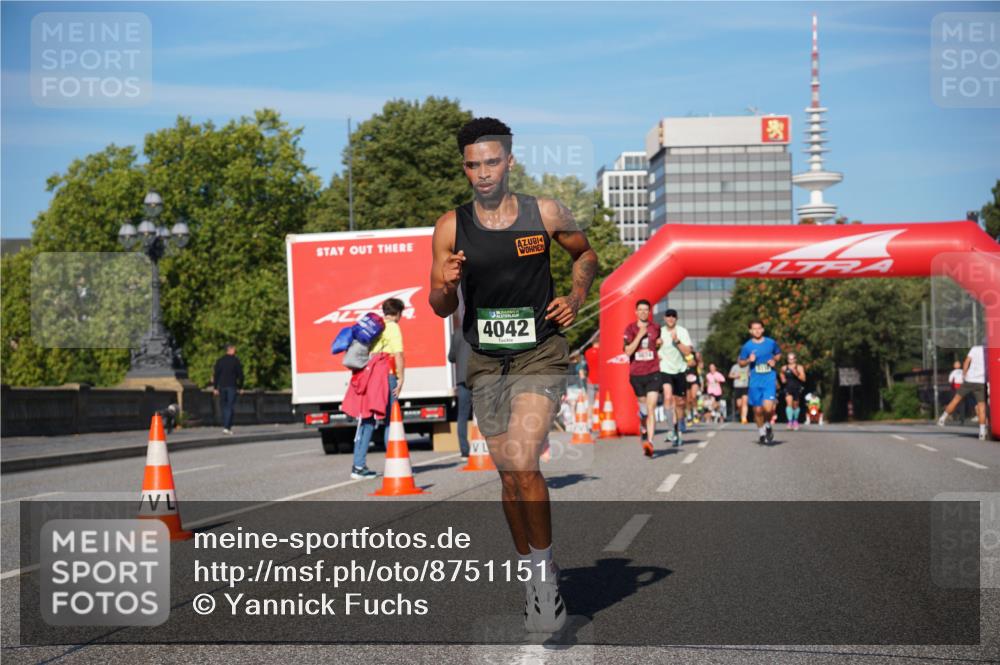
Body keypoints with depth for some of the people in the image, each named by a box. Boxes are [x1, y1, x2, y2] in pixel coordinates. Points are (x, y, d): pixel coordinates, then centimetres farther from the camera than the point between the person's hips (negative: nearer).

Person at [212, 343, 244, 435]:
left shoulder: (219, 361, 6)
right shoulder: (236, 361, -3)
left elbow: (215, 375, 4)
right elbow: (240, 375, -3)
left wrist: (215, 388, 7)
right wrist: (240, 387, 5)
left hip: (222, 386, 3)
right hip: (232, 386, -3)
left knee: (224, 406, 13)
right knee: (231, 407, -4)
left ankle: (226, 426, 15)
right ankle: (227, 427, -15)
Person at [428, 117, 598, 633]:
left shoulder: (545, 214, -4)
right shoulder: (451, 228, -2)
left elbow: (585, 254, 16)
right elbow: (440, 309, 2)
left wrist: (576, 299, -1)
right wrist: (447, 286, -20)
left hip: (540, 356, -3)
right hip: (486, 362, 3)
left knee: (522, 463, -20)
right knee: (508, 475, 9)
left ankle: (544, 564, -4)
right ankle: (530, 572, 25)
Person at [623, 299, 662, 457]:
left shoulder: (656, 328, 8)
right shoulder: (630, 328, 1)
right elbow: (628, 351, -12)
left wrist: (659, 344, 12)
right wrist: (640, 335, -16)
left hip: (653, 373, 0)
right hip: (636, 374, 0)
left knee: (651, 408, -14)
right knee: (643, 407, 13)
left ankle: (649, 442, -23)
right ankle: (643, 430, 44)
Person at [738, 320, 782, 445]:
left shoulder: (771, 343, 2)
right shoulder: (747, 346, 1)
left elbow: (778, 354, 20)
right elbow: (741, 363, 10)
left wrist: (774, 360, -1)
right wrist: (749, 360, -11)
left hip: (769, 380, -1)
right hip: (755, 382, 1)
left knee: (768, 407, -18)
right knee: (758, 410, 5)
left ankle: (768, 425, 13)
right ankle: (761, 432, 27)